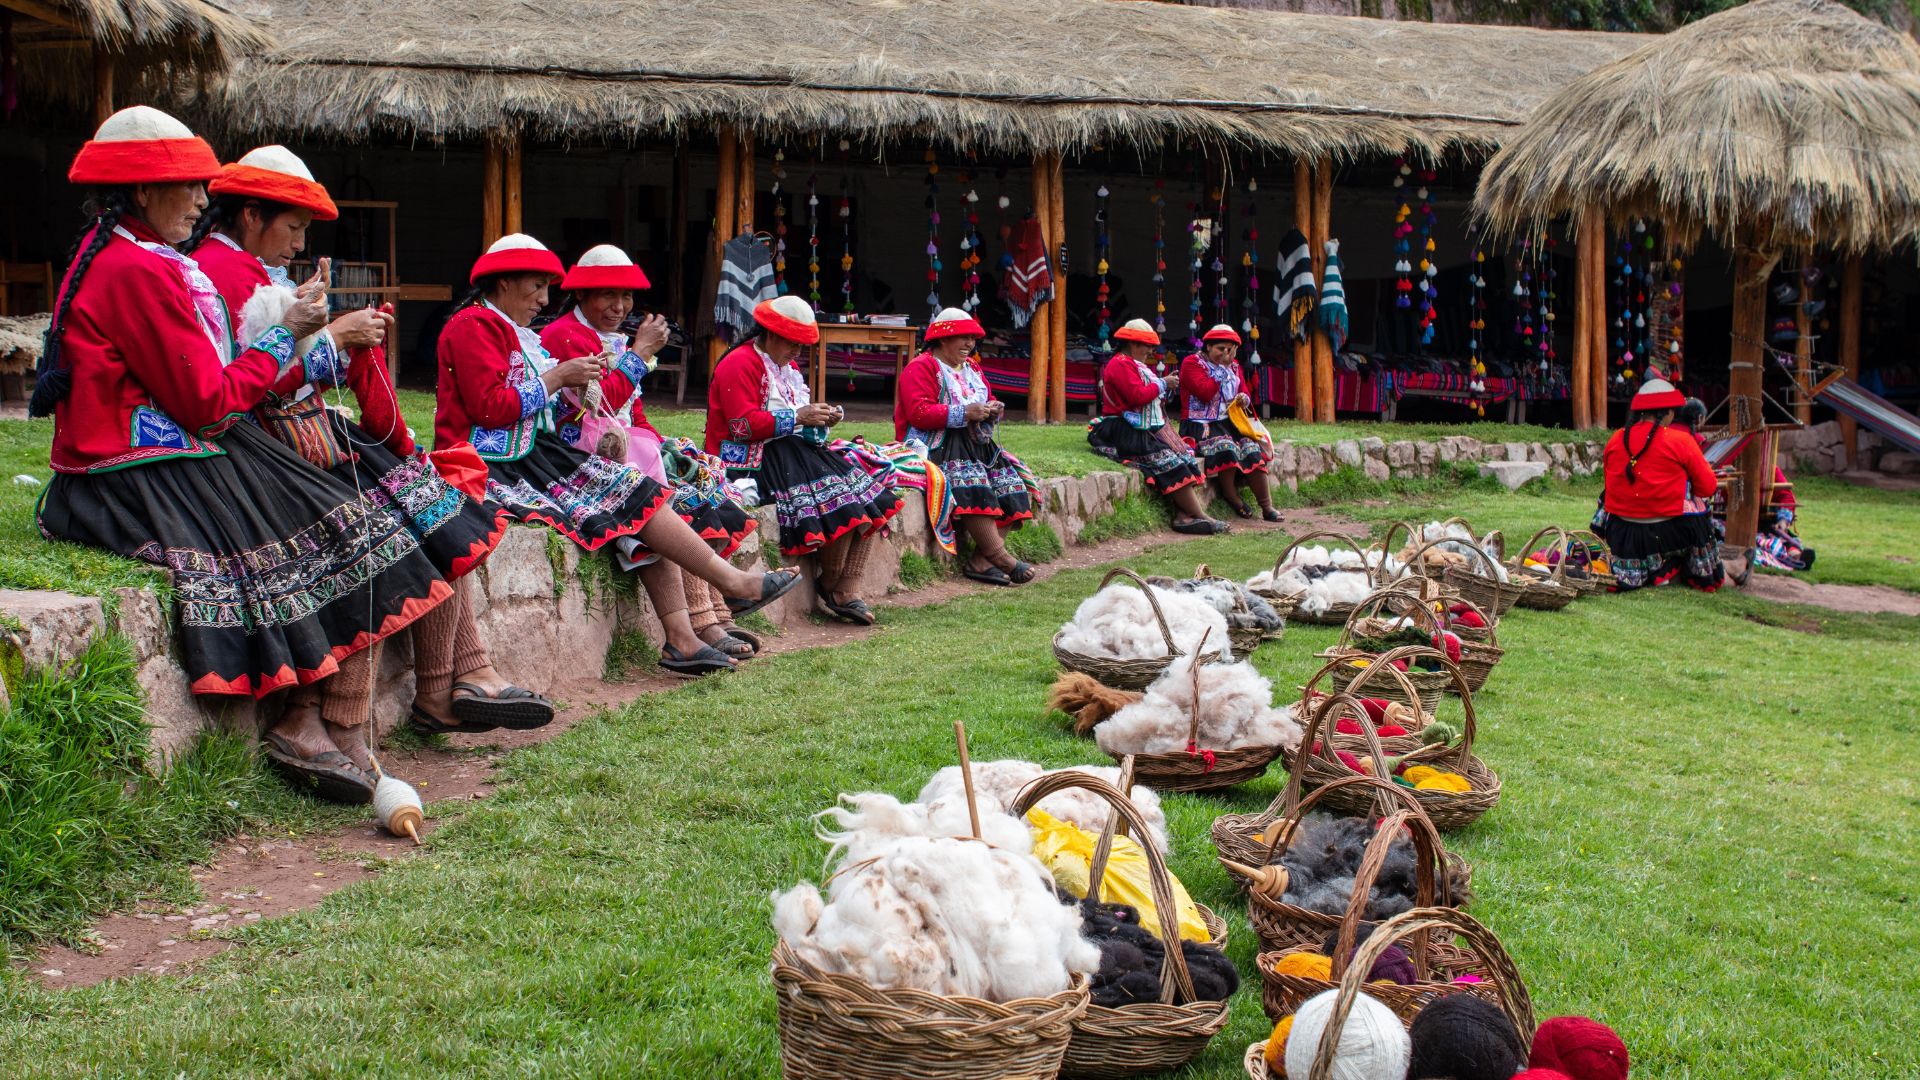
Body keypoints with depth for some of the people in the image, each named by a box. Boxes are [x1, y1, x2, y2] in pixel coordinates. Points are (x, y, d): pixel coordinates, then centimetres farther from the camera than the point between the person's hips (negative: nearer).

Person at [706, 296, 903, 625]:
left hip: (793, 450, 10)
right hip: (755, 460, -10)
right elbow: (745, 425, -18)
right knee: (839, 502, -26)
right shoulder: (740, 364, -8)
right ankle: (829, 588, -5)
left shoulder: (787, 366, 23)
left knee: (868, 495, -9)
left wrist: (822, 417, 5)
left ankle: (848, 591, -13)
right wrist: (798, 417, -17)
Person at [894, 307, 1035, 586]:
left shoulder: (972, 369, 23)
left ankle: (980, 561, -21)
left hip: (974, 444, 8)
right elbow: (919, 414, -16)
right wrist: (965, 413, -20)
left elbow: (987, 404, 29)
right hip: (935, 445, -8)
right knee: (972, 482, -33)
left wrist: (992, 411, 2)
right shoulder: (922, 367, -3)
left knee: (1009, 480, -15)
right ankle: (1001, 558, -31)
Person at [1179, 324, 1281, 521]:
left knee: (1252, 448, -22)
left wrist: (1244, 399, -4)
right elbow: (1205, 393, -17)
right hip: (1201, 426, -6)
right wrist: (1223, 367, -11)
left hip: (1229, 423, 6)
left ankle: (1267, 506, -20)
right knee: (1227, 448, -35)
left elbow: (1245, 394, 21)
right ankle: (1232, 498, -16)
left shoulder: (1233, 365, 18)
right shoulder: (1192, 363, -1)